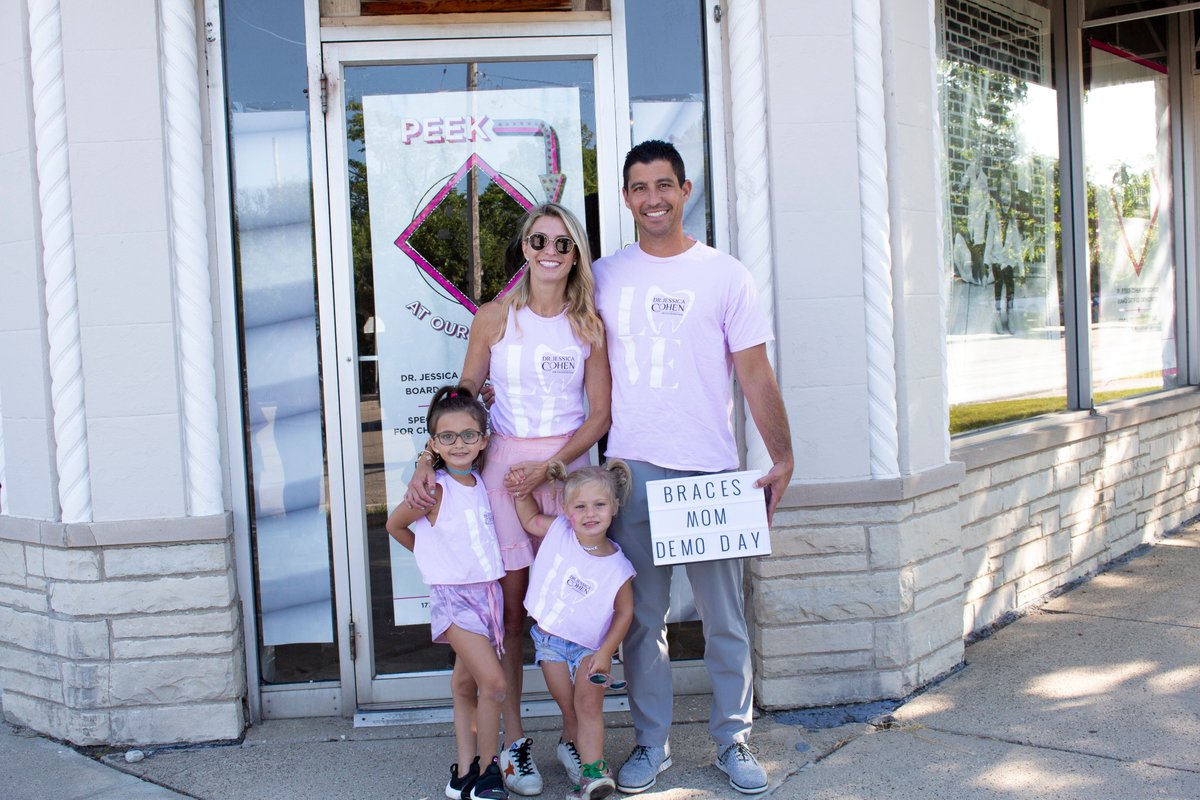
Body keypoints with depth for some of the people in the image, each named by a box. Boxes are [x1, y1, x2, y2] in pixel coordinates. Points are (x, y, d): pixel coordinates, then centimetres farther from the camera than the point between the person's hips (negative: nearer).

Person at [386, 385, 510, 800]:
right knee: (494, 682, -13)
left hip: (488, 592, 6)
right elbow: (394, 525, 2)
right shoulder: (435, 490, -13)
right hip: (453, 597, -6)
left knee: (466, 682, 13)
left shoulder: (479, 482, 5)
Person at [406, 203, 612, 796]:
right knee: (509, 609, 2)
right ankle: (513, 741, 14)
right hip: (503, 468, -1)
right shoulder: (495, 317, 2)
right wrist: (426, 463, -7)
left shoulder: (589, 325, 5)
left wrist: (548, 467, -9)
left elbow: (600, 415, 3)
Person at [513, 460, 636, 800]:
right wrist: (523, 491, -4)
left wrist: (606, 652, -14)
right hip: (551, 641, 2)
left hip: (589, 645, -2)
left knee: (589, 703, -14)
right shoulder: (558, 531, -9)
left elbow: (624, 611, -7)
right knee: (570, 710, 6)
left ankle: (592, 769, -14)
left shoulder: (617, 566, -14)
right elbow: (530, 520, 12)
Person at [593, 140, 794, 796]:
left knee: (724, 616, 5)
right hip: (631, 469, 2)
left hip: (710, 471, -1)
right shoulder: (604, 277, 9)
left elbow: (755, 374, 2)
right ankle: (650, 743, 21)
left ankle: (733, 741, 21)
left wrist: (782, 458, -5)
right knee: (640, 615, 7)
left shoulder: (724, 275, 3)